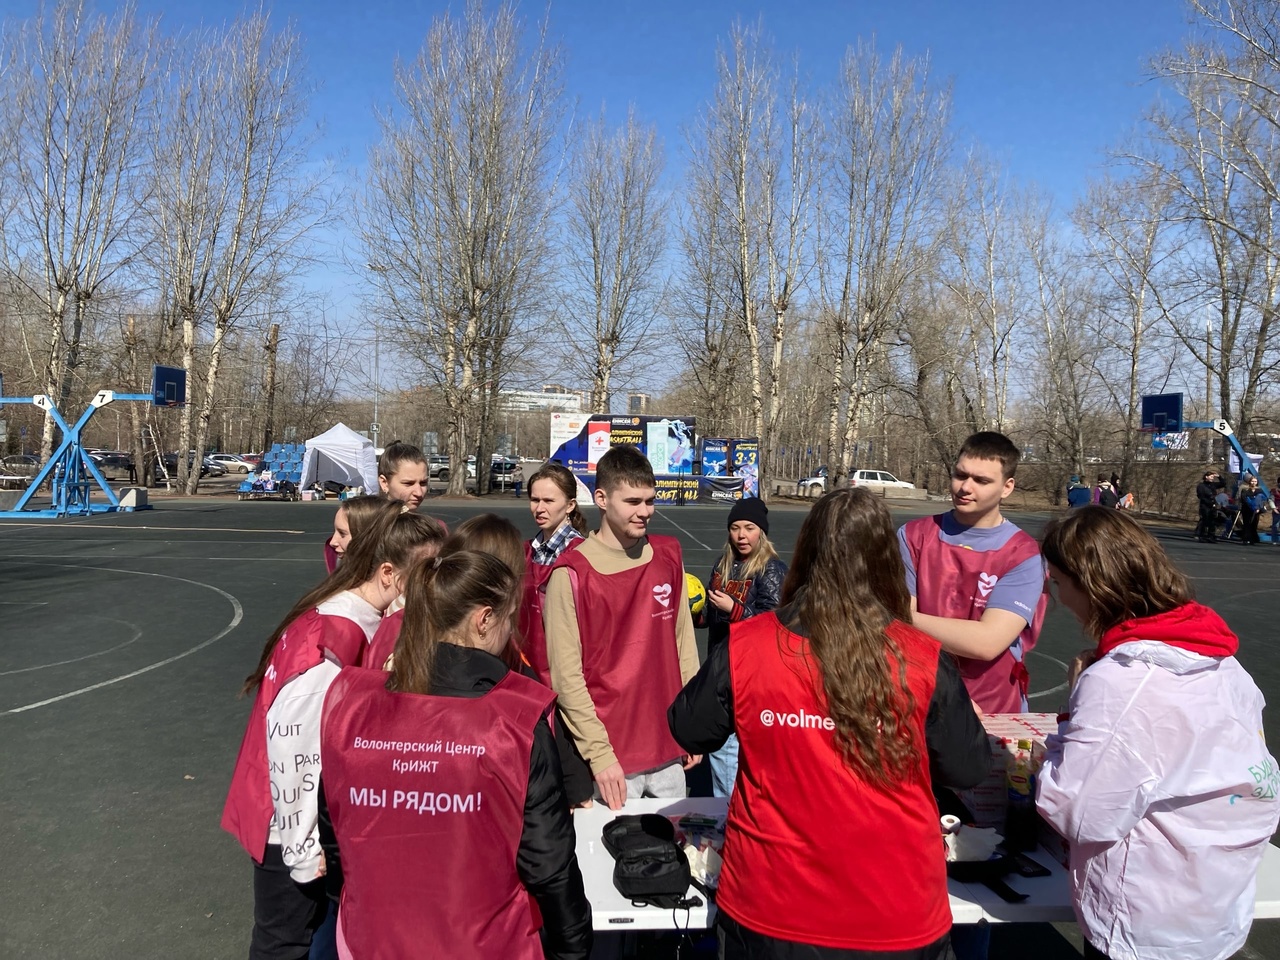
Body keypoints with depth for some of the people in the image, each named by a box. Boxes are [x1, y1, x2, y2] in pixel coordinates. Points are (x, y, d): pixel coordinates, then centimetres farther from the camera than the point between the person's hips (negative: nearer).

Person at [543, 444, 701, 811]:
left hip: (670, 753, 5)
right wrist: (599, 754, -14)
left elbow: (684, 644, 9)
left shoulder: (669, 557, 4)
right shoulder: (572, 575, -12)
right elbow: (566, 676, -12)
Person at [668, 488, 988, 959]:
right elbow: (969, 769, -2)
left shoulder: (743, 647, -15)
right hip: (897, 918, 0)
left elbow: (688, 731, 2)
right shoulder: (923, 662, -17)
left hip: (768, 909, 1)